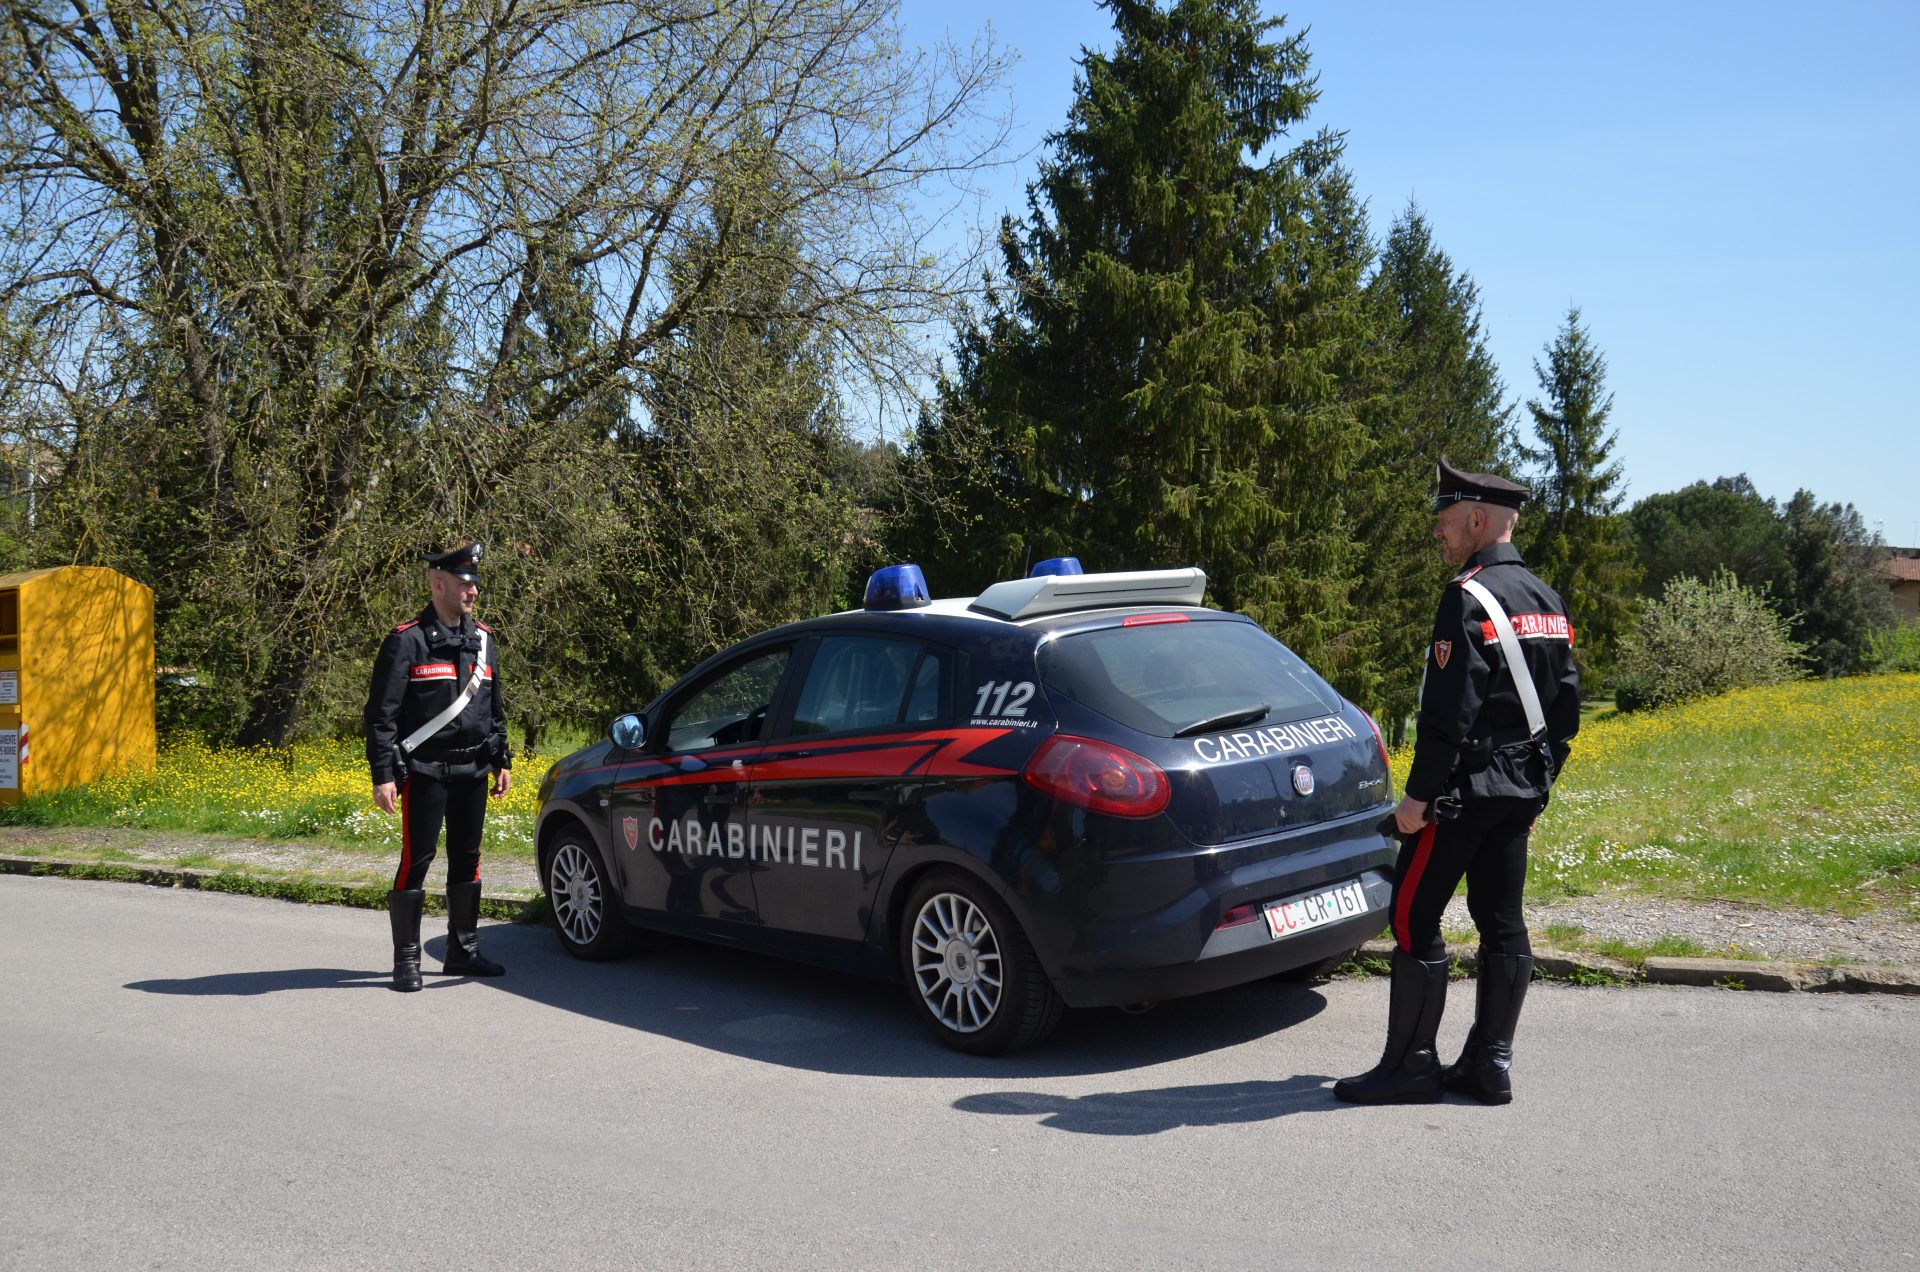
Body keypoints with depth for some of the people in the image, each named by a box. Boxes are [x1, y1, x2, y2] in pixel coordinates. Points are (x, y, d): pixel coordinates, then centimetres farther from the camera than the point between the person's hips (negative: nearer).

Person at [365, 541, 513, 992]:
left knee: (467, 859, 11)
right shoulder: (407, 641, -7)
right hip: (425, 770, -6)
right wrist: (383, 776, -14)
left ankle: (463, 950, 21)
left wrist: (502, 761, 17)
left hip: (473, 770, 6)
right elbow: (381, 714, -9)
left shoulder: (483, 640, 12)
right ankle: (406, 960, 5)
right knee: (416, 861, -4)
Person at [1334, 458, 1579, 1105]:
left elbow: (1449, 711, -21)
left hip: (1465, 785, -9)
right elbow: (1565, 706, 15)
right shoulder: (1548, 601, 12)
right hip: (1521, 791, 9)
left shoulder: (1469, 598, -16)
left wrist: (1418, 796, -17)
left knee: (1413, 917, -2)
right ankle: (1491, 1064, 17)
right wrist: (1539, 780, 22)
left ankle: (1410, 1065, 4)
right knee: (1502, 920, 11)